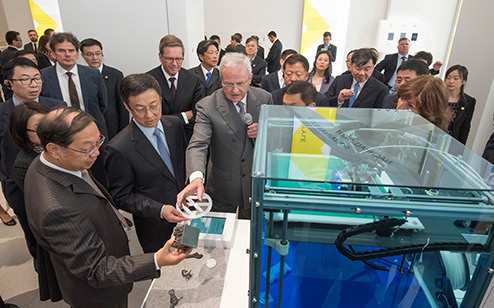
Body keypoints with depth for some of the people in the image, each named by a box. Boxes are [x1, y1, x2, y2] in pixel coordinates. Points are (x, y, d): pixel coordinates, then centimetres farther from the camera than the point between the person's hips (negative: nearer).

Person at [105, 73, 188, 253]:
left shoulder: (175, 125, -5)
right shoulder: (119, 149, -22)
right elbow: (122, 196, -14)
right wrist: (160, 210, -25)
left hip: (188, 215, 5)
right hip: (156, 229, -5)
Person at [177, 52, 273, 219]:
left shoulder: (264, 98, -8)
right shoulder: (207, 106, -18)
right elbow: (198, 145, -28)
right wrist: (196, 178, -47)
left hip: (257, 181, 3)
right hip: (222, 186, -2)